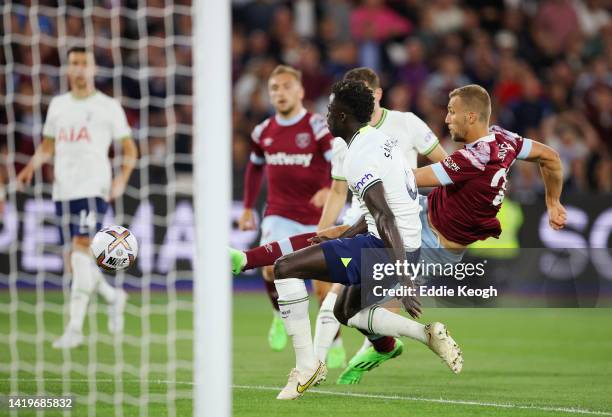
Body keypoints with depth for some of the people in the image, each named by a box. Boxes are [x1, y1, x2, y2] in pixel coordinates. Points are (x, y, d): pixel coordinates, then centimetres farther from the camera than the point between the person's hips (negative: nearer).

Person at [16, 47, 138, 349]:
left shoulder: (108, 106, 3)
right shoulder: (58, 105, 16)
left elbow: (129, 149, 4)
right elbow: (47, 146, 23)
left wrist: (122, 179, -11)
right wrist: (31, 167, 5)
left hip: (94, 188, -5)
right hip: (63, 189, 5)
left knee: (81, 250, -18)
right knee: (76, 259, 6)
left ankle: (75, 328, -20)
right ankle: (113, 297, 33)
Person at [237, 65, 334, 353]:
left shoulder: (317, 127, -9)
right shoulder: (263, 131, 6)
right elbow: (255, 167, 23)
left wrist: (329, 189, -35)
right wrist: (248, 208, 21)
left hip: (315, 219, -2)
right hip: (279, 215, 2)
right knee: (272, 267, -23)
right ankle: (281, 315, 7)